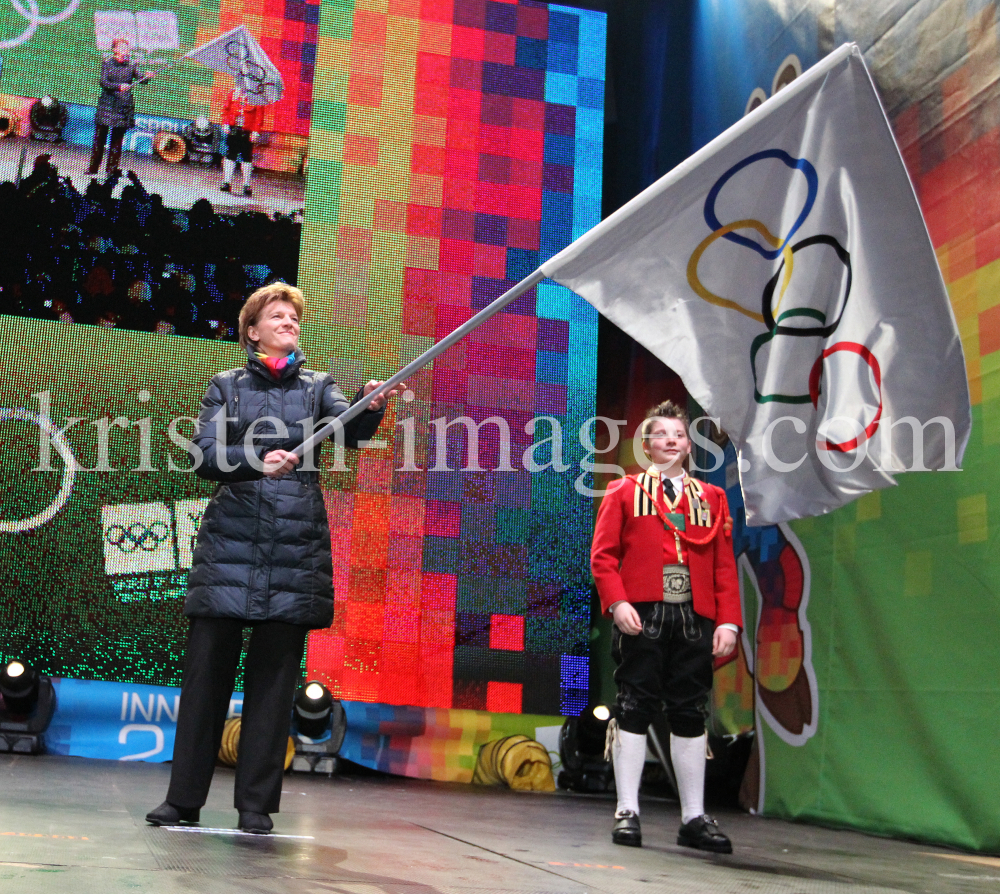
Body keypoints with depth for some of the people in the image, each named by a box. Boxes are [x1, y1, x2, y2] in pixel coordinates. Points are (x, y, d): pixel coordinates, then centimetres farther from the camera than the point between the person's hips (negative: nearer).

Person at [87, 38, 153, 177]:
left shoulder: (131, 65, 6)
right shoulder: (107, 63, 0)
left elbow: (140, 79, -7)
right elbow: (103, 82, -11)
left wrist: (147, 76, -30)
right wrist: (118, 86, -27)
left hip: (124, 107, 1)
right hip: (107, 104, -1)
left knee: (117, 139, 4)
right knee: (100, 137, 0)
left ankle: (111, 170, 11)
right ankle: (93, 168, 8)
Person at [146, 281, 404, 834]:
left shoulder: (316, 386, 13)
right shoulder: (226, 386, 11)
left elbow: (351, 430, -6)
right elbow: (203, 454, -2)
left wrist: (374, 408, -28)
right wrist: (257, 462, -20)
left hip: (295, 547, 1)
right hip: (230, 544, 0)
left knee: (273, 679, 1)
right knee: (206, 671, 0)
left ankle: (256, 804, 8)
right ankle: (183, 798, 10)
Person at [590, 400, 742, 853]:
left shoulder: (712, 498, 16)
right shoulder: (623, 492, 9)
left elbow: (724, 565, 11)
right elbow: (603, 555, 1)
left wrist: (728, 621, 2)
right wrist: (617, 602, -13)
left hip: (695, 619, 3)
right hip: (641, 616, -3)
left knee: (690, 713, 6)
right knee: (635, 708, -1)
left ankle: (694, 817, 14)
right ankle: (628, 812, 6)